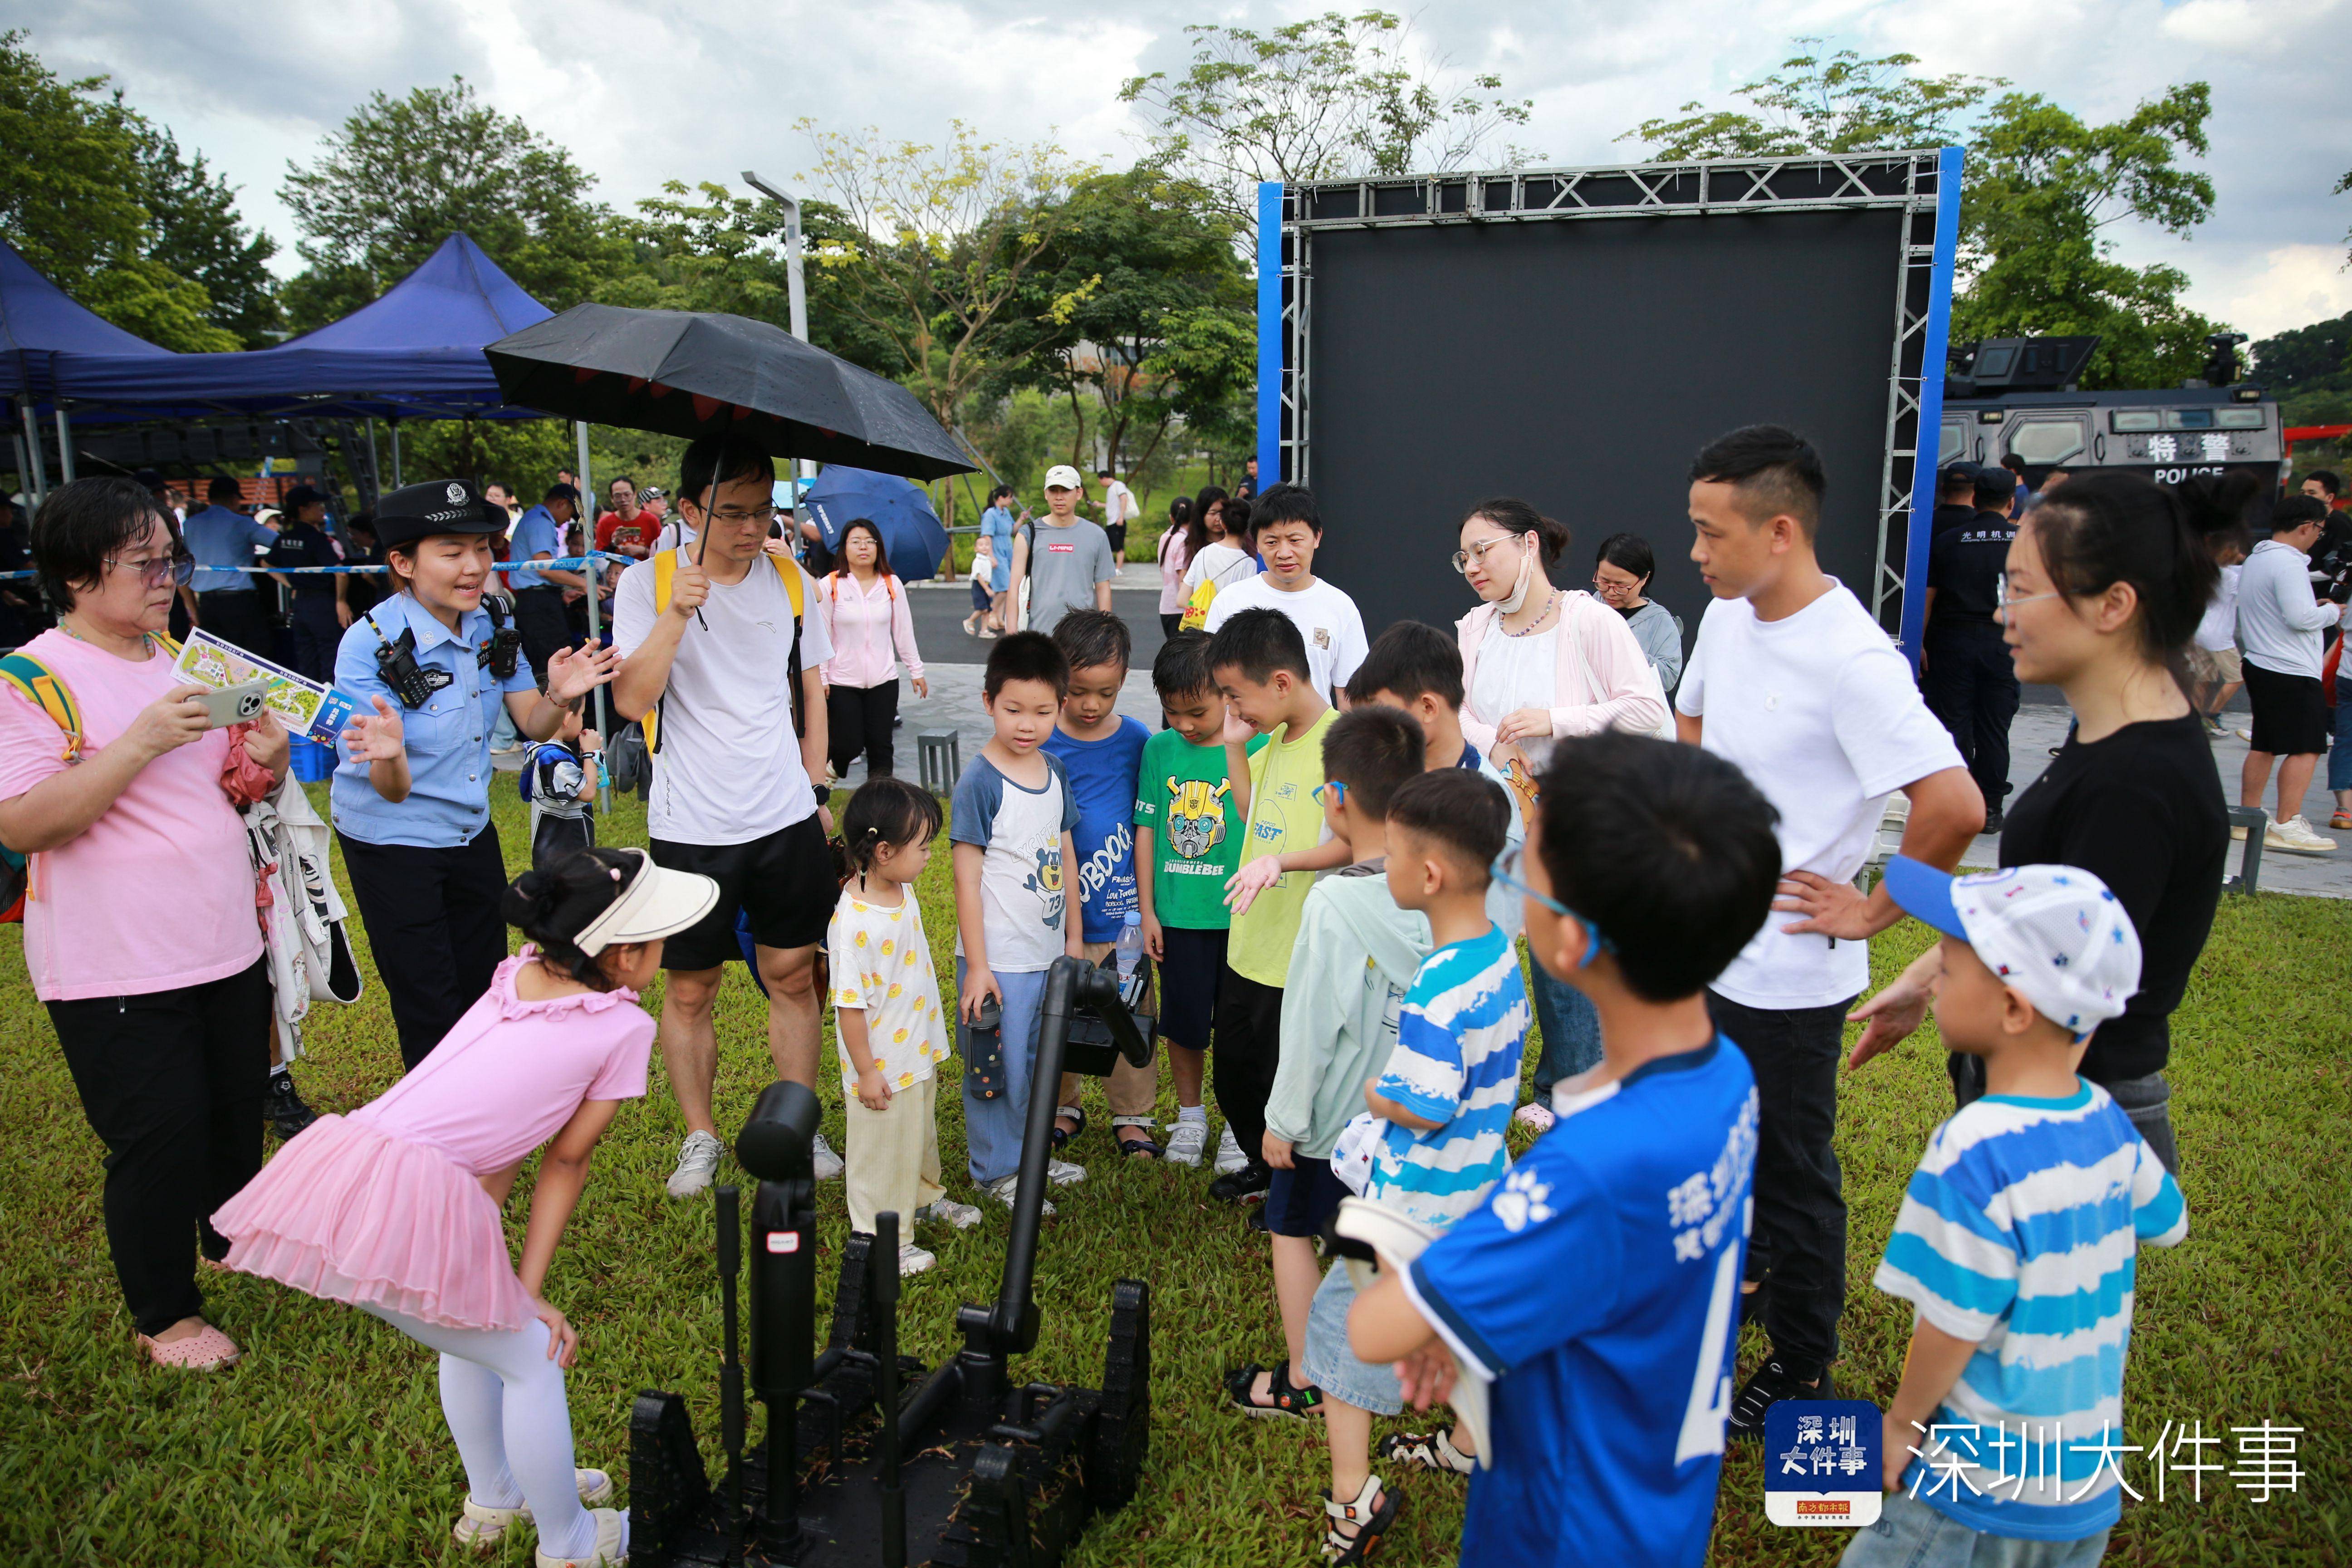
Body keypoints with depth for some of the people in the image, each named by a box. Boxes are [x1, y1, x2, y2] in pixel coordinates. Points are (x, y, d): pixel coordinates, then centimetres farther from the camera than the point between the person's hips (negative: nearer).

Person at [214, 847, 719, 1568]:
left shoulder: (515, 976, 18)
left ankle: (495, 1502, 51)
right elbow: (566, 1162, 6)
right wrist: (529, 1291, 14)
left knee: (470, 1330, 30)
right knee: (532, 1362, 15)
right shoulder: (626, 1027, 0)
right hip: (418, 1200, -7)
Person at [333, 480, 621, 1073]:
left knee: (486, 992, 17)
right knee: (433, 1021, 4)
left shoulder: (490, 628, -7)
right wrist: (389, 754, -47)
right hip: (391, 843, -6)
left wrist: (558, 697, -23)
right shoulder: (371, 645, -23)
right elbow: (393, 790, -23)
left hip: (472, 834, 6)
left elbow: (533, 725, 0)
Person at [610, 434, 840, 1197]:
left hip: (786, 819, 3)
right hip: (691, 826, -2)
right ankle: (700, 1137, 26)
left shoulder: (791, 579, 3)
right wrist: (678, 612, -27)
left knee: (792, 974, 10)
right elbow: (631, 699, -18)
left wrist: (812, 790, 12)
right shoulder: (648, 583, -7)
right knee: (689, 990, 8)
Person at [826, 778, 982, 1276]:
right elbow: (850, 1005, -25)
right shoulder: (853, 922, -31)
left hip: (920, 1051, 9)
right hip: (883, 1064, -9)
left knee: (921, 1132, 28)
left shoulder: (903, 890, -2)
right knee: (884, 1150, 9)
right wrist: (866, 1071, -18)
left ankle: (925, 1197, 51)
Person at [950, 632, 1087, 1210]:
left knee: (1038, 1059, 19)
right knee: (998, 1064, 5)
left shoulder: (1054, 771, 4)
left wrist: (1074, 935, 14)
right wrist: (976, 966, -16)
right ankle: (997, 1168, 22)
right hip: (999, 957, -7)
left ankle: (1028, 1151, 37)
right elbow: (967, 878, -15)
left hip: (1049, 951, 7)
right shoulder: (980, 782, -16)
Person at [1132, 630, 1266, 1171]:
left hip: (1238, 916, -2)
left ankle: (1239, 1124, 29)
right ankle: (1190, 1115, 34)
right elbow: (1146, 828, 4)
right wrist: (1147, 910, 4)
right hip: (1177, 915, 2)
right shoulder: (1159, 749, 1)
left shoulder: (1257, 749, -8)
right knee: (1183, 1021, 13)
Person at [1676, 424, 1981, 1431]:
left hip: (1788, 975, -8)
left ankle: (1801, 1372, 31)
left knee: (1791, 1174, 10)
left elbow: (1955, 807, -30)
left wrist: (1871, 913, -18)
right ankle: (1748, 1270, 52)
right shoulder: (1729, 616, 1)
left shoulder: (1852, 660, -25)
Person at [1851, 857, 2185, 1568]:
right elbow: (2167, 1223, 16)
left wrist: (1903, 1420, -7)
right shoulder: (2108, 1123, -5)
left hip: (1984, 1484, -7)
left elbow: (1955, 1324, -23)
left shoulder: (1976, 1148, -27)